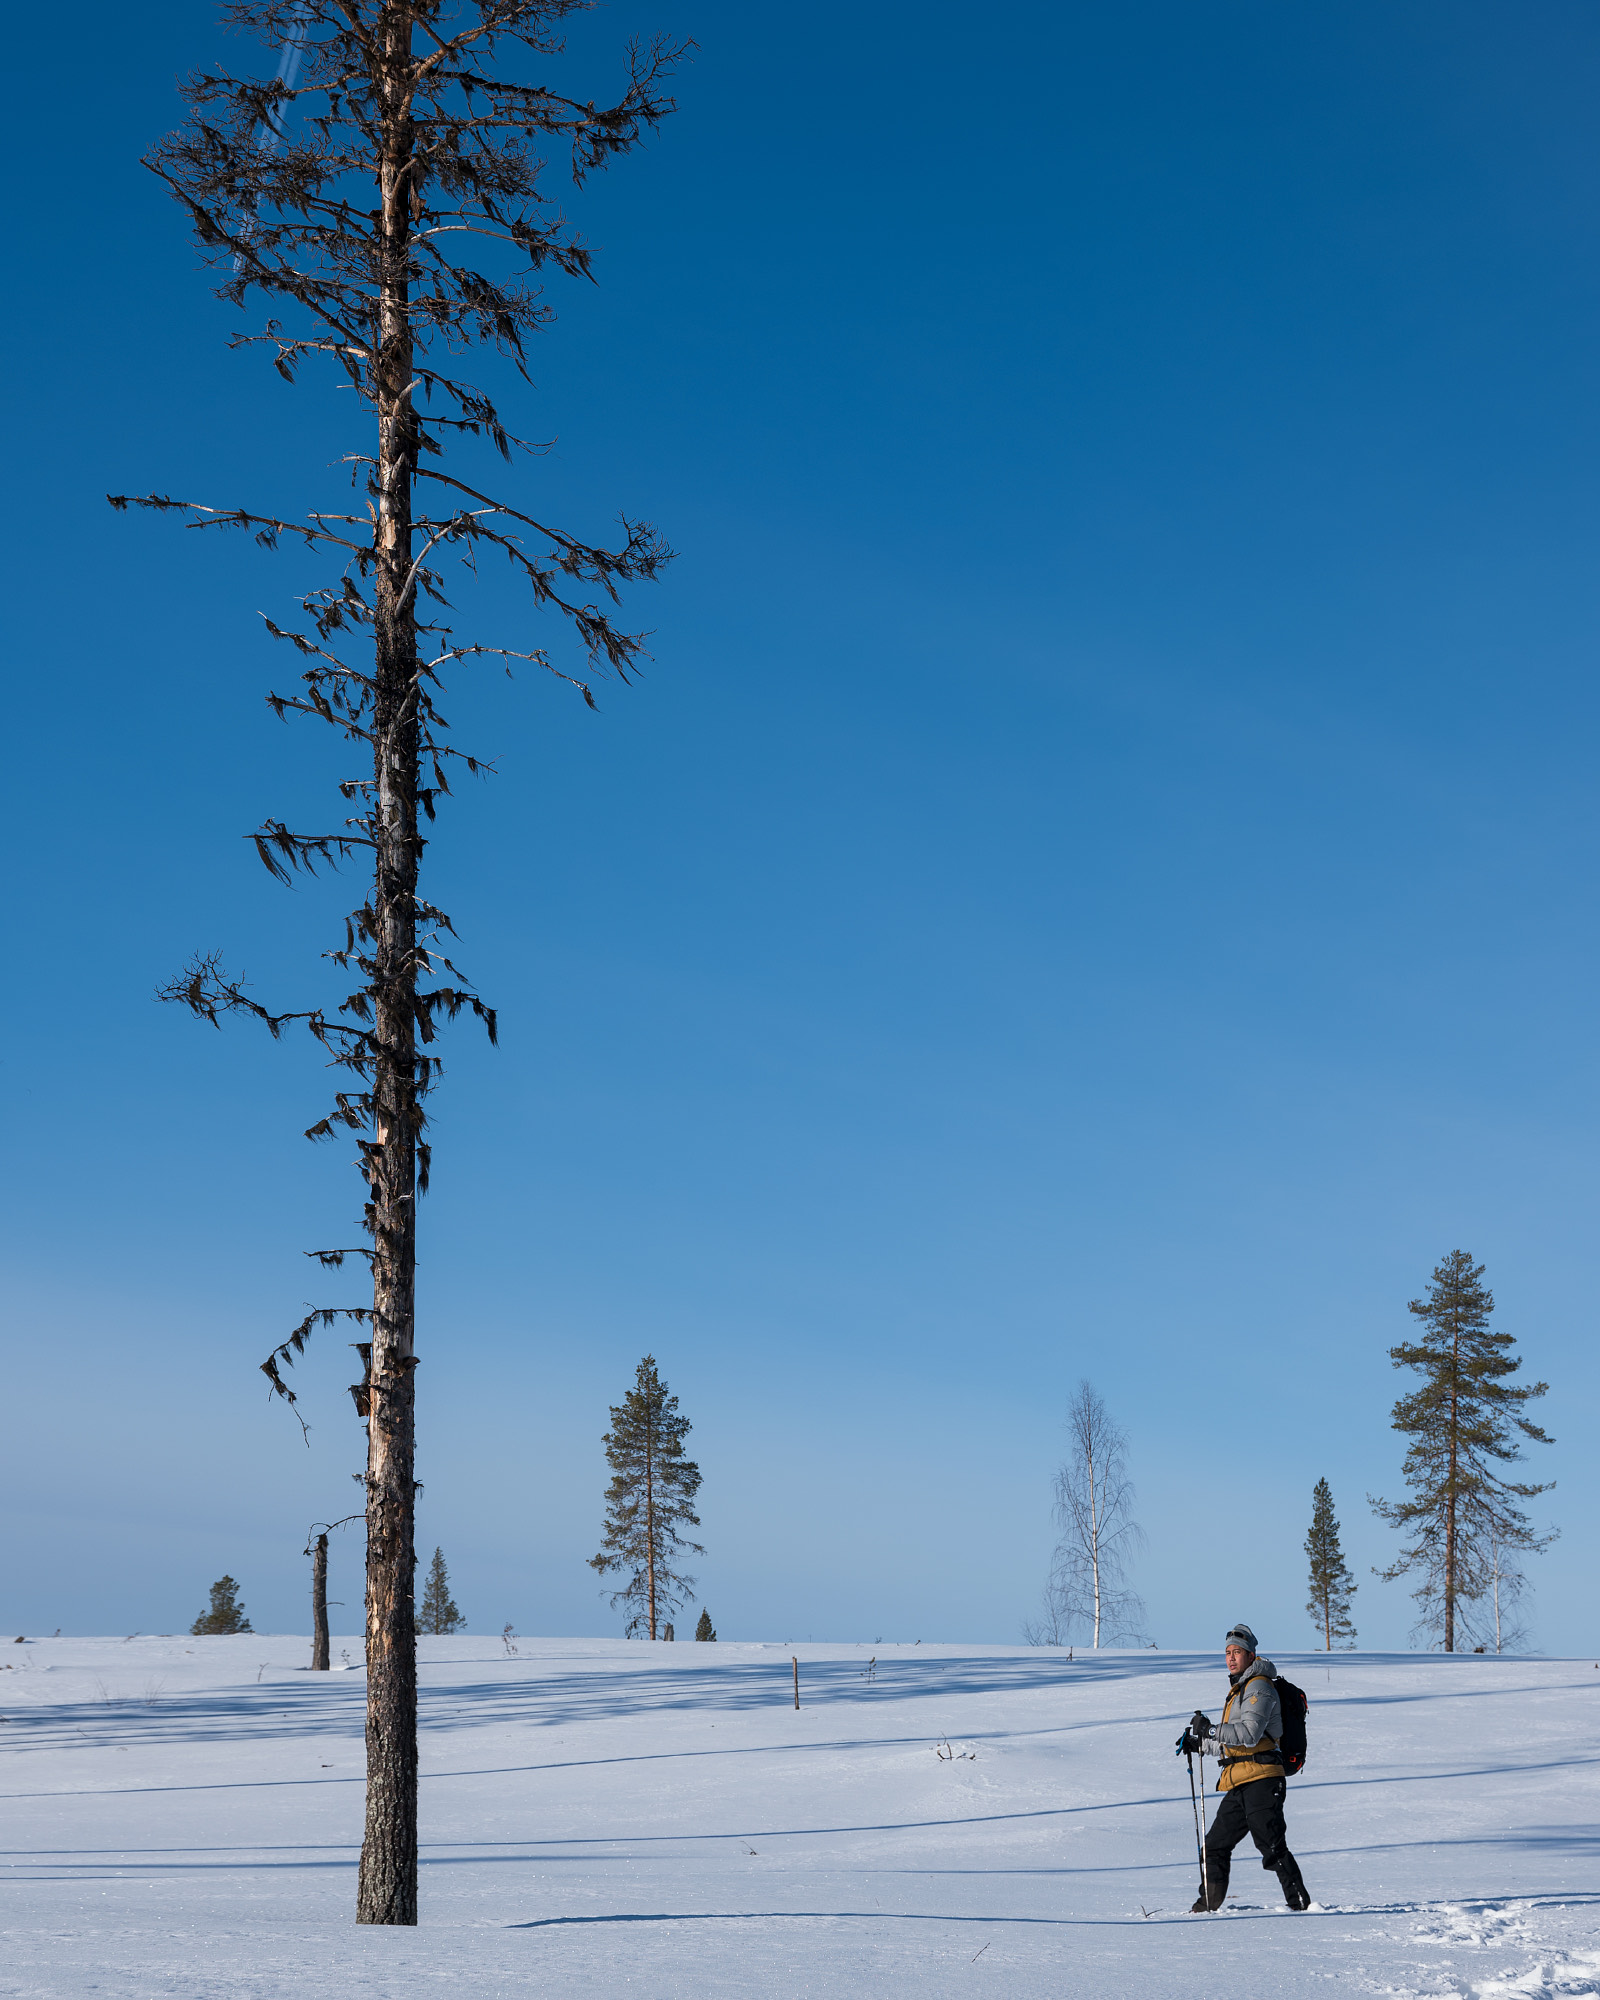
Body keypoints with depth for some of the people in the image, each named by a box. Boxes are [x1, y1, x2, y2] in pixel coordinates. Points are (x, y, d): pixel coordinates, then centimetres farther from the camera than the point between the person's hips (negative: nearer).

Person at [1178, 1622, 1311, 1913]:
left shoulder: (1259, 1686, -6)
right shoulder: (1238, 1690, 25)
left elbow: (1249, 1734, -19)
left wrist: (1210, 1729, -16)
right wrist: (1199, 1744, 22)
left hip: (1260, 1779, -10)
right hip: (1239, 1784, 10)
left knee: (1271, 1846, -12)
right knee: (1216, 1845, 10)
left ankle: (1300, 1902, -9)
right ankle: (1208, 1904, 17)